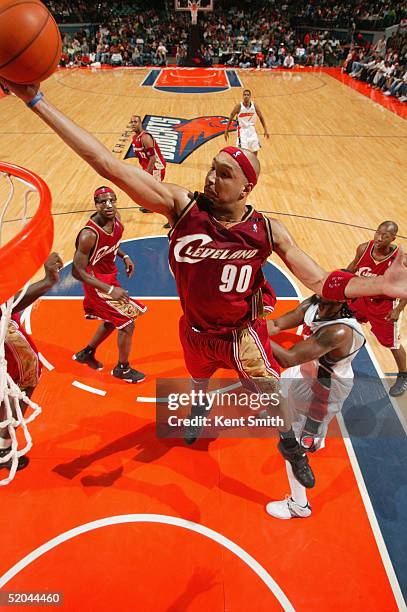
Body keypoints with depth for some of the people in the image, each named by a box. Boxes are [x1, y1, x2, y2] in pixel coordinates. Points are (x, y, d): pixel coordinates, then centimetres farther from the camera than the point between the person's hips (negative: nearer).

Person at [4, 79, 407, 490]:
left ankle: (290, 445, 45)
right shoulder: (182, 206, -24)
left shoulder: (267, 231, -21)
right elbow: (106, 163, -30)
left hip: (242, 332, -1)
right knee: (198, 379, 30)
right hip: (195, 330, 2)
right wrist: (36, 101, -33)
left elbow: (321, 283, -18)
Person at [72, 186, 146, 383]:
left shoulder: (115, 218, -8)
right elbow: (77, 271, -27)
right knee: (127, 322, -3)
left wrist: (124, 256, 0)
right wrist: (109, 290, -32)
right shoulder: (89, 235, -32)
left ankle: (87, 353, 45)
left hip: (109, 277, 9)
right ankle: (122, 369, 19)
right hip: (97, 283, -9)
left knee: (113, 319, 24)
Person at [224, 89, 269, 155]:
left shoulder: (254, 106, -3)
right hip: (242, 130, -4)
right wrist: (226, 131, -4)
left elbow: (261, 118, 7)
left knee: (255, 149, 8)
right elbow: (230, 119, -2)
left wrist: (265, 130, 2)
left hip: (252, 129, 4)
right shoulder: (239, 106, -10)